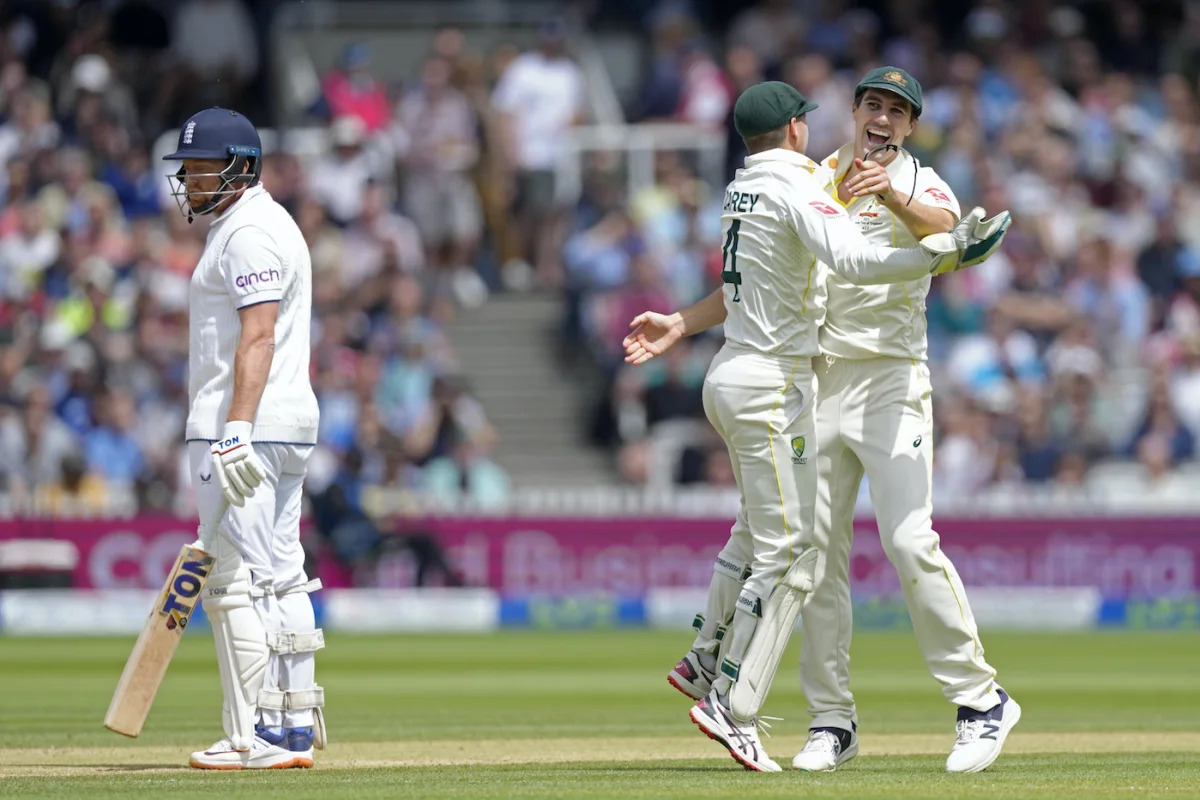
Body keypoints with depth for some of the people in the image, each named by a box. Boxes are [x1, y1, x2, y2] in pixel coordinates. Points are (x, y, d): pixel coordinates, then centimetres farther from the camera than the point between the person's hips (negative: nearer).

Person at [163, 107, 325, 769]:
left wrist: (236, 430, -30)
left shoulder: (250, 231, -13)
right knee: (279, 582, 12)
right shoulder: (248, 225, 20)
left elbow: (258, 338, -23)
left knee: (234, 583, -11)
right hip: (285, 428, 11)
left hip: (248, 431, -11)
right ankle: (296, 729, 14)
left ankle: (258, 737, -13)